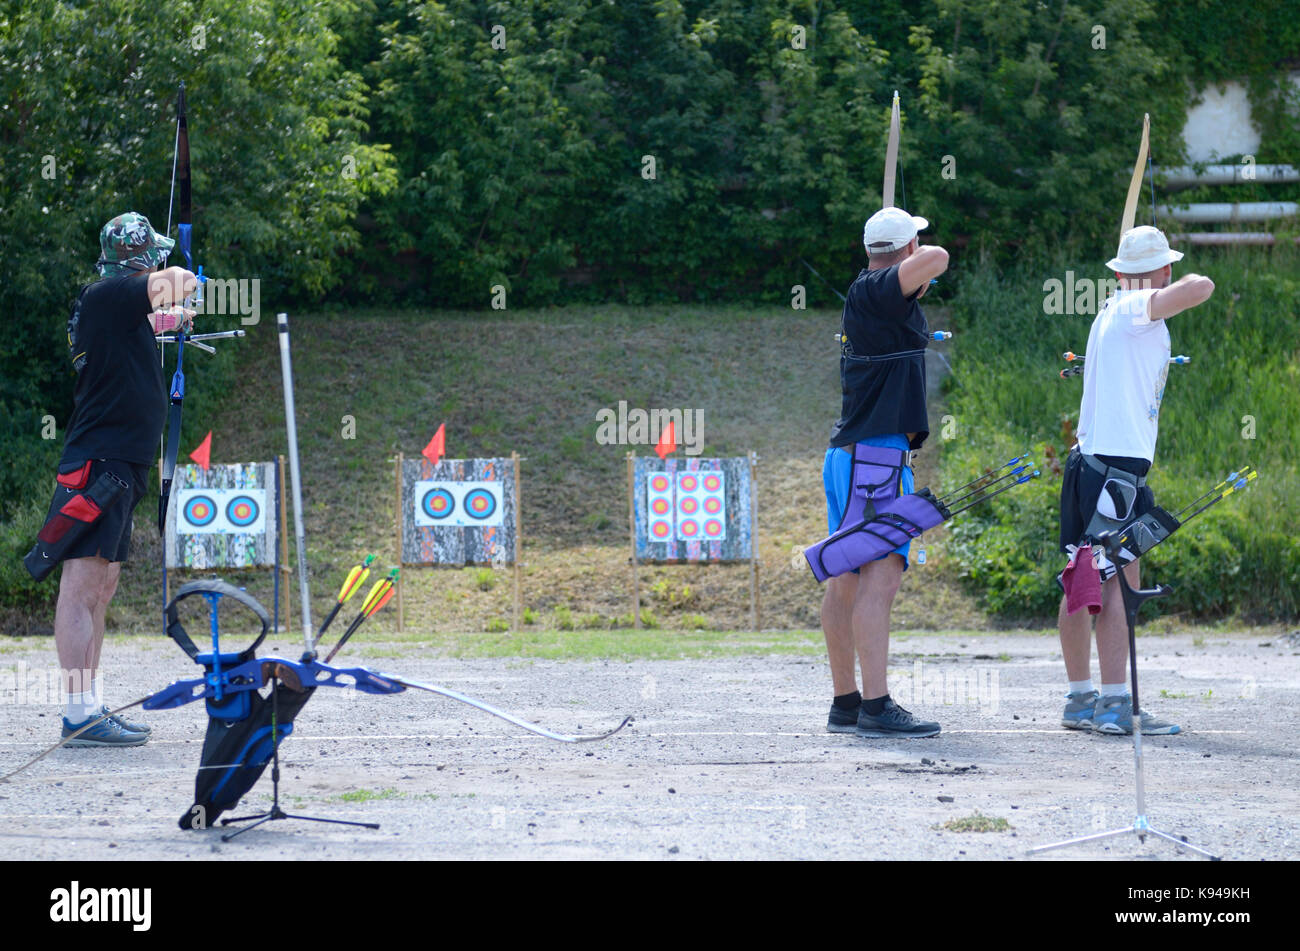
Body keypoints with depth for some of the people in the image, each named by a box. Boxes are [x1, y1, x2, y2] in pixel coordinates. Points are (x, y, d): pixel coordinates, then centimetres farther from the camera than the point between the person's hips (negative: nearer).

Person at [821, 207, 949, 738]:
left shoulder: (868, 295, 16)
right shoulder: (873, 292, -12)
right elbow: (936, 259, -27)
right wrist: (921, 266, -5)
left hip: (849, 455, 10)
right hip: (877, 454, -10)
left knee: (847, 580, 11)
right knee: (881, 574, -15)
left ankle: (846, 703, 16)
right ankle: (876, 708, -21)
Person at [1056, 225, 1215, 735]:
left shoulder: (1114, 312, 18)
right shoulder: (1133, 310, -10)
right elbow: (1200, 288, -26)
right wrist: (1190, 284, -3)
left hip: (1089, 462, 10)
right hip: (1116, 467, -10)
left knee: (1082, 584, 11)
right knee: (1117, 582, -12)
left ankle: (1080, 700, 17)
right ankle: (1114, 705, -16)